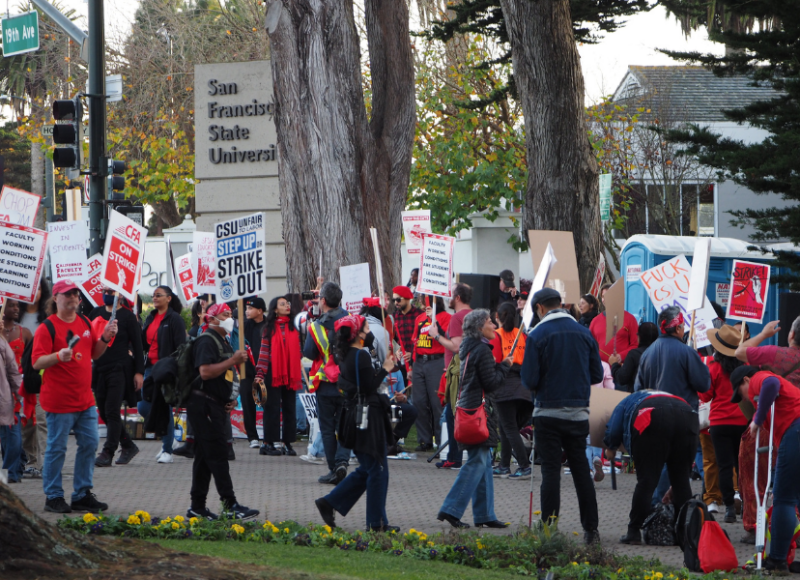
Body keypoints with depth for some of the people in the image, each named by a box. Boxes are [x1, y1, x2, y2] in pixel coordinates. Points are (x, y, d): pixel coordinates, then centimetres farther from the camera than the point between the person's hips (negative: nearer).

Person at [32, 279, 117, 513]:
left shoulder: (85, 323, 13)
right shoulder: (47, 327, -9)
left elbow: (94, 353, 22)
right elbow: (37, 362, -14)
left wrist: (105, 338, 5)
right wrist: (58, 356, -30)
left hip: (85, 399, 7)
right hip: (59, 401, -7)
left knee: (89, 444, 9)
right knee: (57, 448, -2)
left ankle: (82, 494, 18)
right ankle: (53, 497, 7)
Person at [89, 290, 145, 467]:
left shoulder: (127, 316, -2)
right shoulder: (96, 313, 12)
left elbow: (137, 345, -1)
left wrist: (139, 372, -5)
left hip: (119, 369, -6)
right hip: (99, 369, 6)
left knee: (111, 411, -11)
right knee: (104, 412, 8)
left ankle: (108, 452, -10)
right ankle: (128, 446, 22)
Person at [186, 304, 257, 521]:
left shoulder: (223, 342, 21)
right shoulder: (206, 341, -12)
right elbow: (205, 372, -25)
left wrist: (230, 399, 15)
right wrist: (233, 361, -21)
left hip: (217, 406, 10)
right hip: (205, 404, -10)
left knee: (205, 458, 10)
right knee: (217, 456, -10)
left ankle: (197, 507, 12)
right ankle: (230, 506, -11)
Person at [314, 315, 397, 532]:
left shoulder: (347, 355, 11)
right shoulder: (361, 356, -18)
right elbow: (369, 388, -20)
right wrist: (385, 370, -7)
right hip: (368, 418, -10)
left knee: (367, 470, 19)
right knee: (377, 471, -1)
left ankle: (329, 503, 18)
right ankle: (377, 523, 4)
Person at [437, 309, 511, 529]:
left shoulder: (468, 349, 14)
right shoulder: (482, 350, -14)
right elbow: (492, 383, -15)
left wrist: (498, 367, 12)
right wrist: (504, 366, -1)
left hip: (468, 409, 10)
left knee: (483, 462, 12)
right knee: (477, 462, -7)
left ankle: (484, 514, 14)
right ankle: (451, 510, -10)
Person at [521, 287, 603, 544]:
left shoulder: (537, 336, -9)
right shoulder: (584, 333, 3)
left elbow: (529, 380, -11)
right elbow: (597, 375, 7)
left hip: (548, 412, -3)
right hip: (578, 412, 3)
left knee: (550, 471, 0)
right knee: (581, 469, 10)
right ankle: (591, 528, 10)